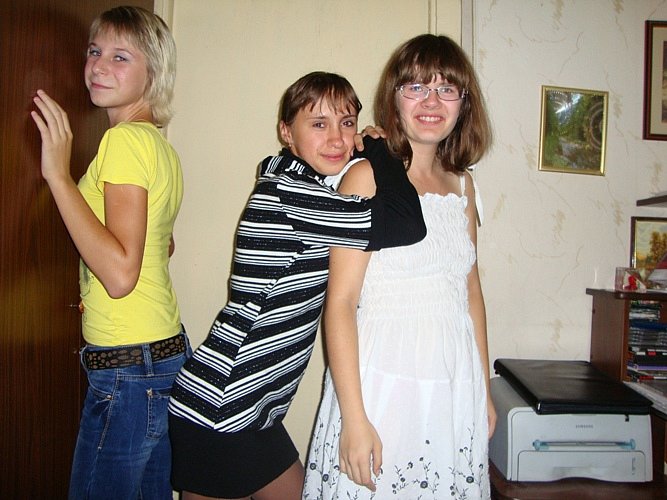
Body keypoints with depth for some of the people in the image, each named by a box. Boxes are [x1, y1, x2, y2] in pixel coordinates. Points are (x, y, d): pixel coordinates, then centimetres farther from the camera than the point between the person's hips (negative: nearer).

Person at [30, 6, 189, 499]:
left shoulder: (125, 139, -16)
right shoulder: (160, 145, 12)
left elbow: (120, 274, -25)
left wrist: (58, 173, -22)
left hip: (128, 368, -9)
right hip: (167, 349, 10)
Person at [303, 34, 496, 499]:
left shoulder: (462, 185, 9)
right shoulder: (369, 177, -9)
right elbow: (340, 302, -13)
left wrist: (484, 389, 16)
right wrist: (354, 417, -16)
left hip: (457, 386, 6)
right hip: (382, 384, -5)